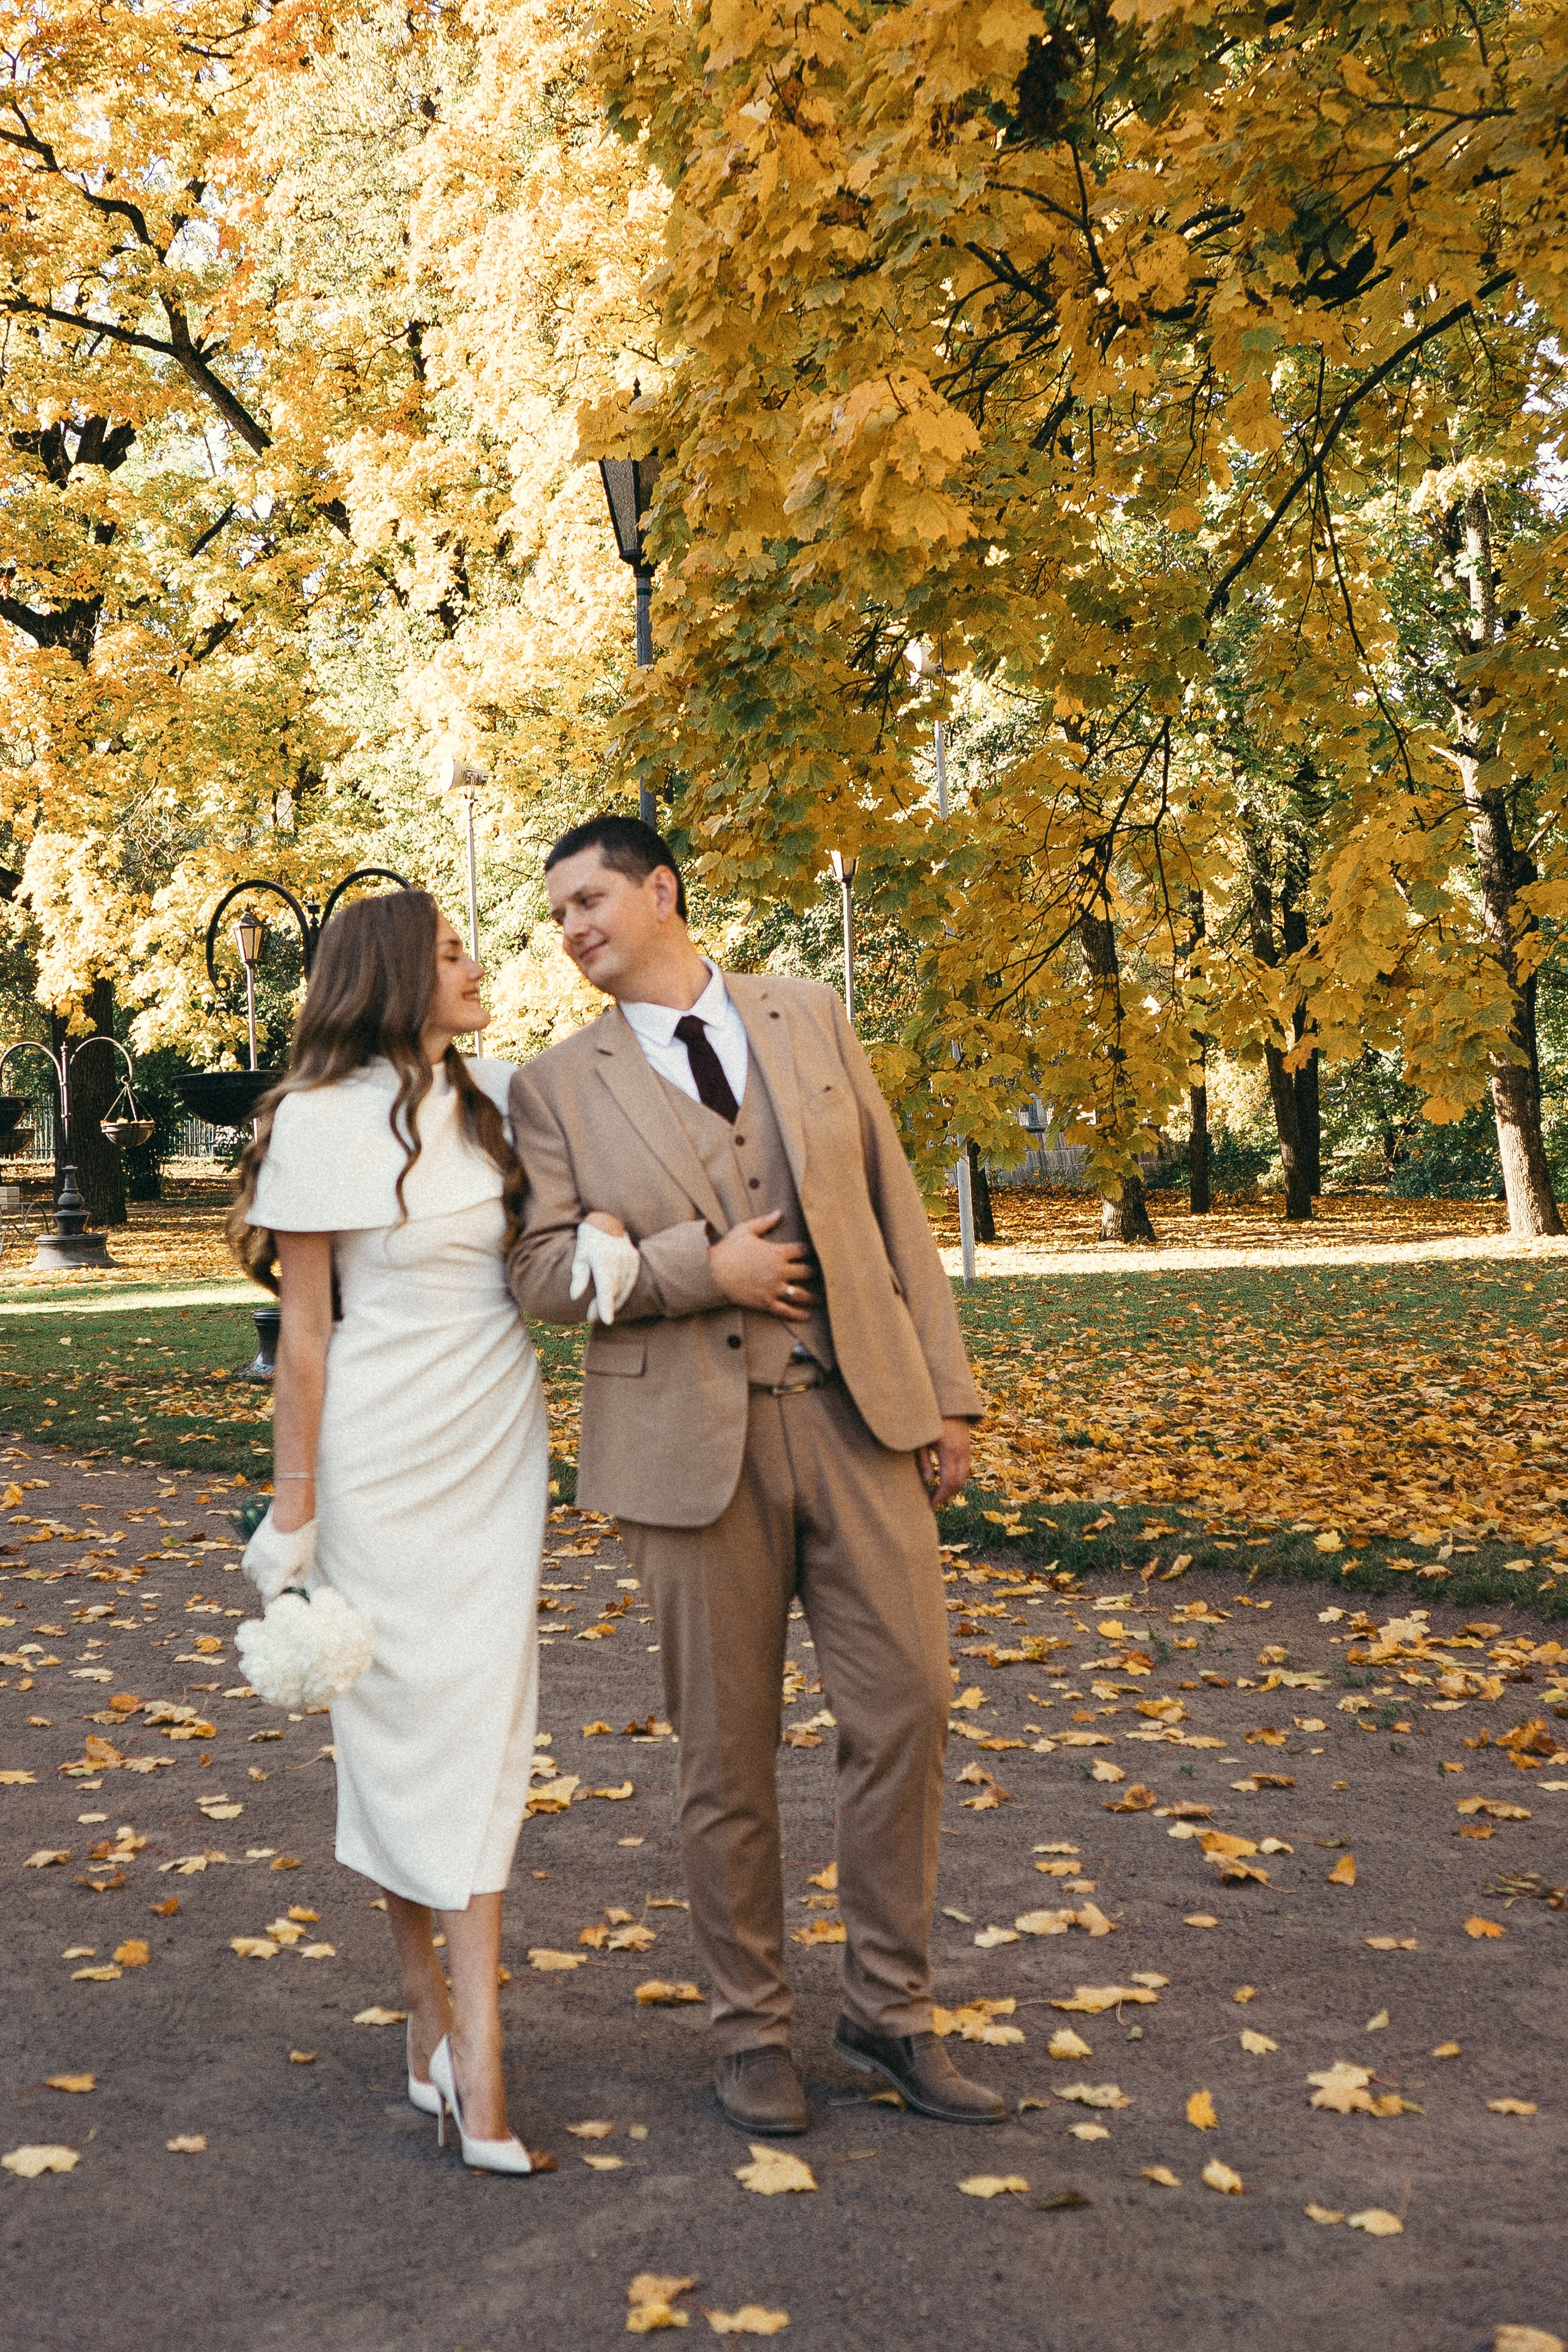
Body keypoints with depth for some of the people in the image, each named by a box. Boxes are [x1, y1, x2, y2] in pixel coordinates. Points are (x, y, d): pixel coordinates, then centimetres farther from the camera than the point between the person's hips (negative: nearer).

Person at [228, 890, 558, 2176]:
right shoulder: (325, 1120, -8)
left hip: (494, 1454, 4)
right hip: (383, 1465, -4)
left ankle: (476, 2055, 5)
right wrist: (294, 1512, -7)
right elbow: (306, 1330, -7)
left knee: (482, 1728, 1)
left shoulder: (496, 1097, 5)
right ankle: (430, 2009, 21)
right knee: (398, 1726, 5)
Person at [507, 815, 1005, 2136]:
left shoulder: (810, 1020, 9)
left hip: (857, 1410, 2)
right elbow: (542, 1272, -1)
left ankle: (889, 2011, 20)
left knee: (905, 1706, 1)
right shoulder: (559, 1087, 5)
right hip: (695, 1438, -1)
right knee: (727, 1749, 6)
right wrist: (700, 1268, -14)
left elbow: (894, 1208, 9)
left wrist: (947, 1387, 5)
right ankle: (753, 2027, 24)